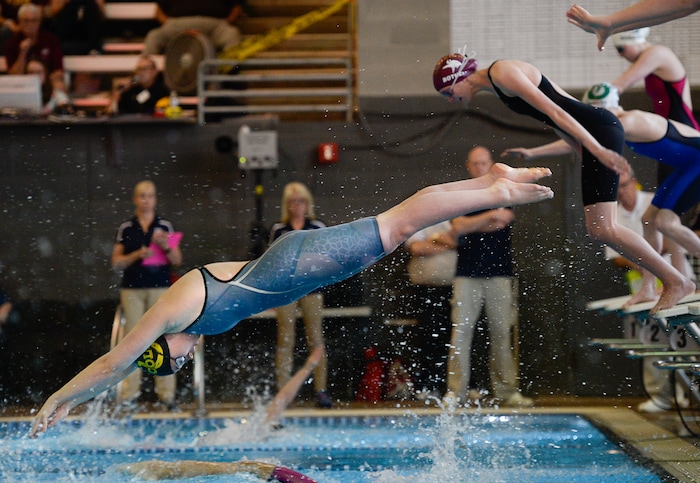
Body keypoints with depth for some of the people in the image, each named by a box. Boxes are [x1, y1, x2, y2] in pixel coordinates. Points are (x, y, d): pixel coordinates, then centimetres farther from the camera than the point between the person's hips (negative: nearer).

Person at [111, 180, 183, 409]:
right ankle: (129, 392, 5)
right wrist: (137, 255, -11)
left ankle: (166, 392, 1)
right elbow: (116, 262, 5)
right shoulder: (125, 228, 8)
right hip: (132, 288, 0)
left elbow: (177, 261, 6)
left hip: (160, 288, 0)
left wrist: (166, 247, -13)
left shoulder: (165, 226, 7)